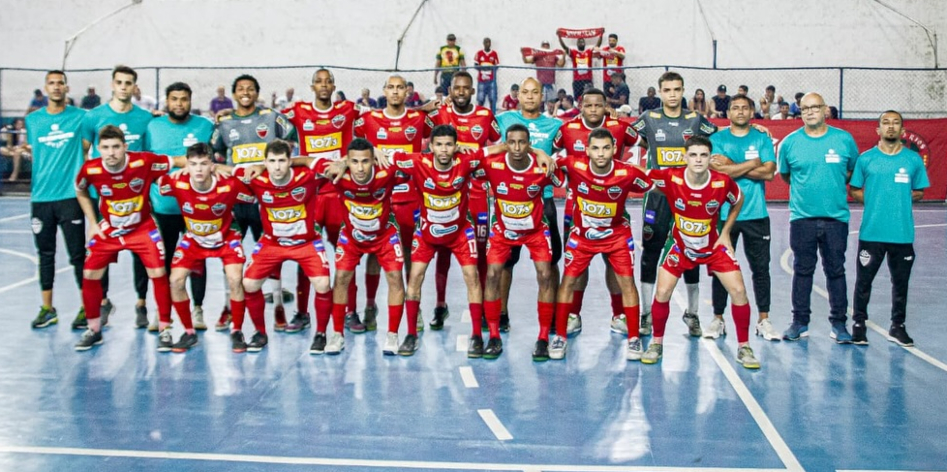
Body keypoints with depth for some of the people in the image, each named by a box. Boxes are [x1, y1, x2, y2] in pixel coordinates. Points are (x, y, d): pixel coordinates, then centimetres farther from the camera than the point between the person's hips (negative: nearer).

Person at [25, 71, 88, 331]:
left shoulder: (80, 116, 1)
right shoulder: (33, 120, 10)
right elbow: (32, 154, 18)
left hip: (70, 195, -3)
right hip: (40, 197, 3)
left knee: (77, 254, -2)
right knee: (45, 253, 10)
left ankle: (86, 307, 7)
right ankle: (47, 308, 19)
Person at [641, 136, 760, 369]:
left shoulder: (723, 182, -20)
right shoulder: (671, 178, -23)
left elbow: (738, 201, 1)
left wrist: (725, 233, 0)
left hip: (713, 247, 0)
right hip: (681, 246, 0)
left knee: (738, 291, -8)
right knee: (662, 292, -9)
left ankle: (744, 348, 9)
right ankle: (657, 343, 13)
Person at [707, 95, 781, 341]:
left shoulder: (763, 139, 6)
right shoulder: (717, 139, 3)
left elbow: (769, 172, -7)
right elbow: (719, 171, -13)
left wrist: (732, 167, -10)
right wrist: (753, 163, -8)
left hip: (756, 214, 1)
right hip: (724, 213, -1)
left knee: (761, 267, 5)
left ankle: (763, 320, 15)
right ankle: (718, 319, 16)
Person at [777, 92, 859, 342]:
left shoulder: (844, 139, 2)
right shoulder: (790, 142, 2)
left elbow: (853, 171, 16)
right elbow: (785, 175, 16)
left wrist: (833, 186, 9)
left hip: (836, 217, 0)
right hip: (802, 217, 0)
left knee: (836, 270, 5)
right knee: (802, 270, 6)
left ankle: (839, 323, 14)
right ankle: (799, 322, 15)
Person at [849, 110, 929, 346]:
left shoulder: (914, 160, 5)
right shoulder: (866, 159, 2)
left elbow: (919, 192, 13)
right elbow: (854, 191, 8)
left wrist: (907, 196, -5)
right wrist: (874, 200, -6)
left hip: (903, 233, 1)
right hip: (871, 231, -1)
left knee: (901, 282, 11)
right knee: (863, 280, 4)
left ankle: (897, 326, 25)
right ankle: (859, 324, 18)